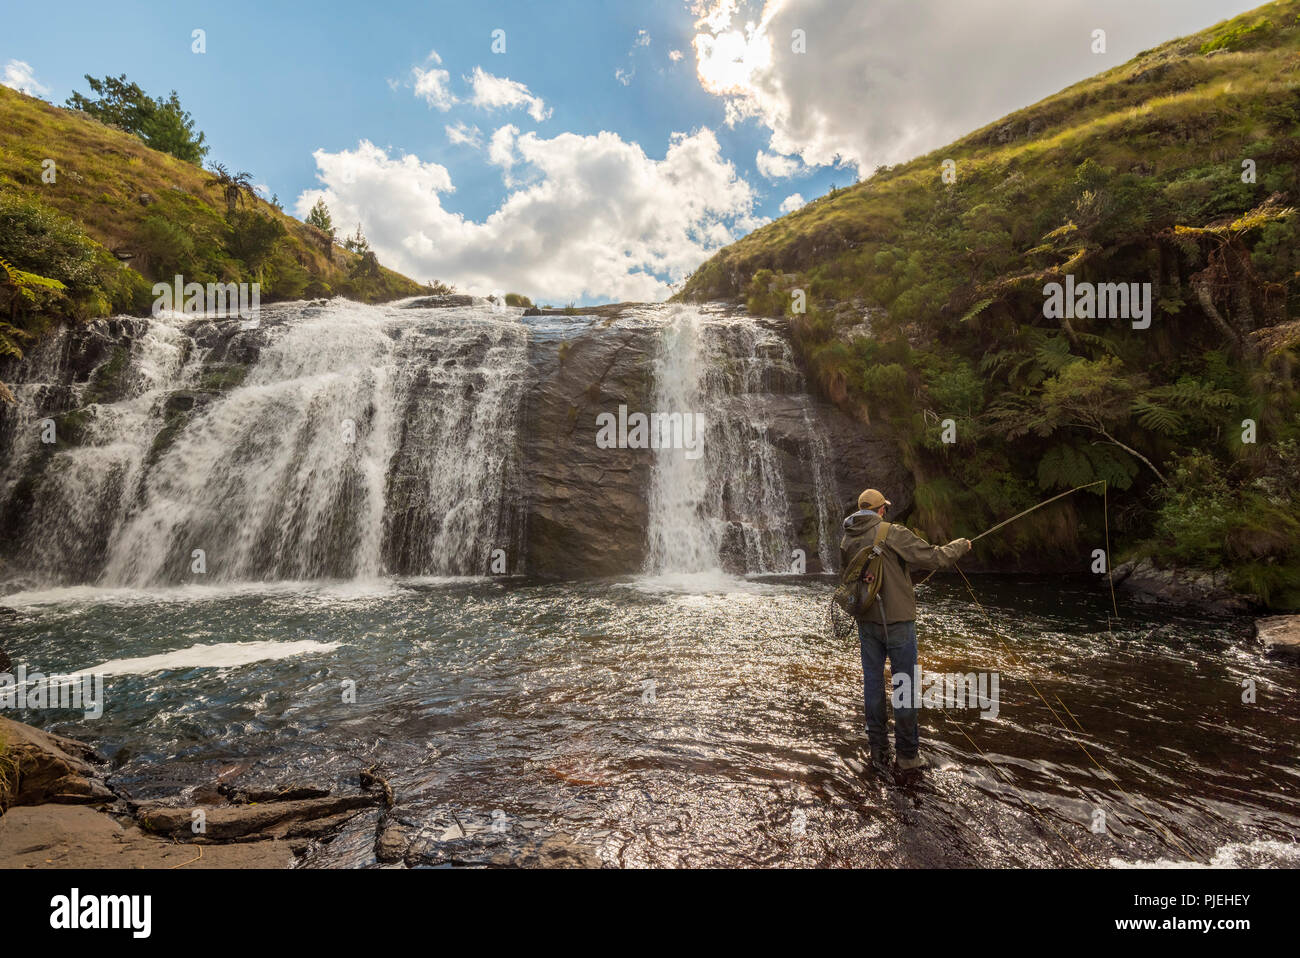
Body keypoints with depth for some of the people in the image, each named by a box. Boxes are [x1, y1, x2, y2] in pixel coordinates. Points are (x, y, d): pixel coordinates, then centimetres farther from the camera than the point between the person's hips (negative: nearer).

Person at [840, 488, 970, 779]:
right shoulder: (893, 533, -14)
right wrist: (961, 546, 8)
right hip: (897, 621, -5)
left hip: (866, 622, 5)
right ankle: (907, 759, 10)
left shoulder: (847, 540, 4)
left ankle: (879, 753, 21)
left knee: (873, 684, 12)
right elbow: (934, 558, -10)